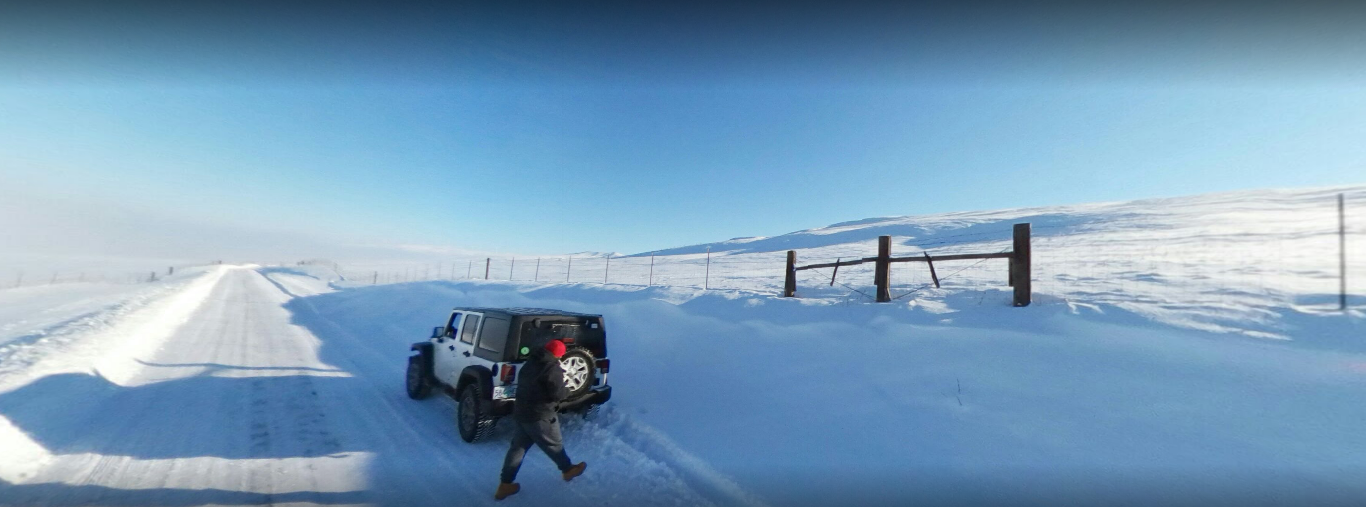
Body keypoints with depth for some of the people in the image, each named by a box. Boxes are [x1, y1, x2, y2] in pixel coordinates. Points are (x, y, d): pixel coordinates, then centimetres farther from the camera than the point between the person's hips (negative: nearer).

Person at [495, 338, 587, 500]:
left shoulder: (530, 363, 8)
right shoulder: (553, 369, -19)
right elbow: (558, 394, -20)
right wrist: (567, 390, 0)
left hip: (520, 411, 7)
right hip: (539, 416, -7)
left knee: (517, 447, 14)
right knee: (554, 445, 12)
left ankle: (505, 485, 17)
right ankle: (568, 470, 32)